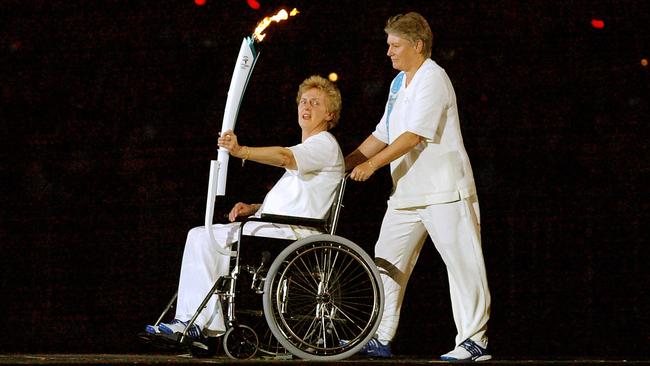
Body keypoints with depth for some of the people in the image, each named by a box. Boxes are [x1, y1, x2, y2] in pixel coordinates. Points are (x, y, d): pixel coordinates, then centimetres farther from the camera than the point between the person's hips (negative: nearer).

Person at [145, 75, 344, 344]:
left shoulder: (326, 145, -4)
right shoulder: (308, 148, 29)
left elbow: (285, 157, -26)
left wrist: (242, 151, -42)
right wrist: (253, 208, 9)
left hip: (290, 231, -10)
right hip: (274, 226, 10)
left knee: (209, 240, -23)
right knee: (199, 236, -3)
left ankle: (209, 324, -18)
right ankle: (189, 322, -13)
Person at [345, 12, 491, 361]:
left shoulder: (432, 78, -11)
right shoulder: (400, 82, 18)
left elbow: (414, 135, -20)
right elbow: (382, 135, 21)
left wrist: (372, 164, -20)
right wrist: (345, 163, 13)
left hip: (444, 189, -9)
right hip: (407, 191, 10)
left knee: (461, 262, -7)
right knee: (386, 263, 6)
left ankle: (474, 340, -5)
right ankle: (381, 339, 10)